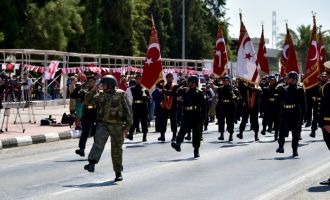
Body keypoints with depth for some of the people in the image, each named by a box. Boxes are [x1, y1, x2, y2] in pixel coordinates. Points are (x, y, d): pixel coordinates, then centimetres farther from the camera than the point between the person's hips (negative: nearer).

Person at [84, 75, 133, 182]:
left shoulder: (121, 94, -5)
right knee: (98, 142, -23)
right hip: (103, 124, 2)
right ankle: (91, 163, -38)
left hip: (117, 126, -2)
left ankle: (118, 173, 21)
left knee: (116, 150, 6)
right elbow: (88, 100, 6)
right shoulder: (100, 95, 7)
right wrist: (93, 90, -7)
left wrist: (127, 126, -8)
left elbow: (128, 111, -4)